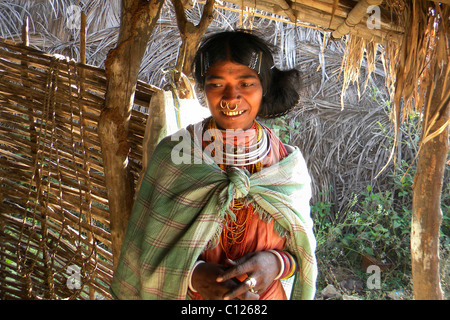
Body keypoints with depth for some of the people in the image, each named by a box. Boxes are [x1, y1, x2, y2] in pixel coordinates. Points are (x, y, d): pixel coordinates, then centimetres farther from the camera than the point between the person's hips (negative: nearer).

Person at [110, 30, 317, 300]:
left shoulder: (288, 164, -10)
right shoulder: (172, 155, -14)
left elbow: (303, 247, -3)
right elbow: (149, 249, -11)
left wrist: (276, 263, -23)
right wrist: (194, 275, -27)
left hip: (268, 293, 2)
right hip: (185, 297, -1)